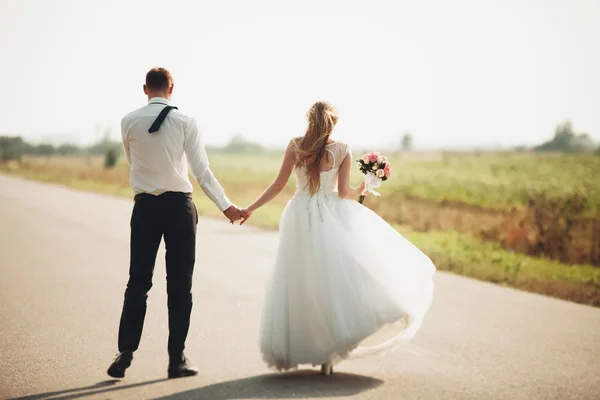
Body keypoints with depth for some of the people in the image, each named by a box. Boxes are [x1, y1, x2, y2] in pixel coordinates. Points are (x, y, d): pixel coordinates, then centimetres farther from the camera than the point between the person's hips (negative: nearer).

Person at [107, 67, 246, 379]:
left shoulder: (129, 122, 1)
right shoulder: (184, 121, -6)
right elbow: (201, 170, -10)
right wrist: (225, 205, -5)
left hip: (145, 207, 2)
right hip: (179, 205, -1)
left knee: (138, 281, 8)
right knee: (179, 283, 5)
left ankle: (125, 352, 1)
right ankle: (177, 359, 8)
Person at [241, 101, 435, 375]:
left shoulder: (295, 146, -1)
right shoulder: (342, 150, -2)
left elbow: (279, 184, -2)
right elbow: (344, 191, -6)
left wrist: (251, 208, 6)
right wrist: (361, 191, 15)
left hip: (300, 219, 1)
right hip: (332, 218, -1)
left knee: (301, 285, 7)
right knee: (335, 278, 4)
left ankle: (298, 349, 11)